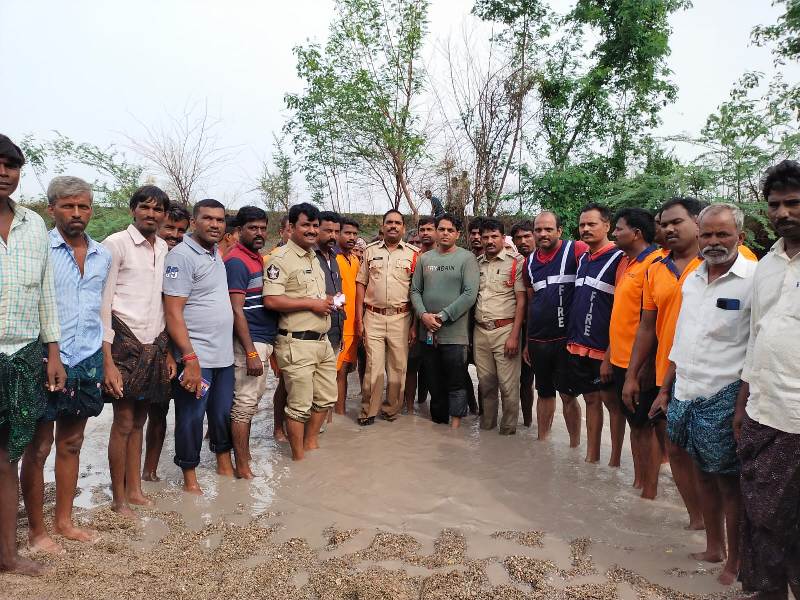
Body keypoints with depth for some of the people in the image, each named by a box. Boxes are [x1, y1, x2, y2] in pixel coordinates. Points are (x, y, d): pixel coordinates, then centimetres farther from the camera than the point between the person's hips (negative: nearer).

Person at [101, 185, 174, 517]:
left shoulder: (163, 248, 10)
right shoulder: (116, 244, -8)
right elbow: (103, 305, -10)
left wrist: (168, 350, 11)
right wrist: (107, 361, -14)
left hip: (155, 344, 5)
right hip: (126, 342, -5)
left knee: (138, 421, 14)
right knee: (124, 422, 2)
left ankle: (134, 490, 26)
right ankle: (118, 499, 17)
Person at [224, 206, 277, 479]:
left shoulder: (258, 258, 13)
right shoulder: (236, 261, -13)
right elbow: (237, 311, -18)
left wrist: (266, 347, 15)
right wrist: (251, 352, -21)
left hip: (264, 340, 9)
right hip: (249, 342, -9)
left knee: (254, 398, 16)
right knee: (244, 402, -2)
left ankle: (245, 451, 29)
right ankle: (243, 467, 6)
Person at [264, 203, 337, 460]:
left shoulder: (315, 257, 16)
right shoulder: (280, 258, -12)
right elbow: (271, 300, -22)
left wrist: (328, 302, 7)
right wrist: (311, 303, -18)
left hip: (322, 340, 9)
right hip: (296, 344, -9)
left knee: (326, 397, 18)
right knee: (300, 405, 2)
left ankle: (311, 443, 37)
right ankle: (299, 458, 19)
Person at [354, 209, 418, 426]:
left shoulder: (412, 254, 5)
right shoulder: (370, 251, 9)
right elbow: (361, 285, 8)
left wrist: (415, 324, -2)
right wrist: (359, 319, 2)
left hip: (401, 318, 0)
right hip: (373, 317, 0)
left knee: (398, 368, 6)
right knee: (373, 368, -2)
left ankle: (391, 410, 22)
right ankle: (368, 411, 12)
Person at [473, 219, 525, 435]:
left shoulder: (516, 262, -3)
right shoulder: (476, 263, 12)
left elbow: (521, 301, -7)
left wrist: (514, 336, -13)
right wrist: (468, 331, 8)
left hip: (505, 330, -4)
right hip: (480, 330, 5)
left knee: (508, 385, -1)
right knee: (485, 383, 13)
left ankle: (508, 430, 13)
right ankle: (486, 426, 26)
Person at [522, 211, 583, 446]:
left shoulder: (576, 250, -7)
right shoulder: (530, 261, 11)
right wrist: (527, 342, 16)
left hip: (565, 338, -5)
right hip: (537, 339, 5)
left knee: (567, 394, 3)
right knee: (544, 392, 16)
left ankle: (574, 445, 18)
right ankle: (541, 440, 29)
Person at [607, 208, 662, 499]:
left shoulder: (653, 263, -15)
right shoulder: (625, 263, 13)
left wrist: (645, 363, -19)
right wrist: (610, 353, 16)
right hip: (621, 360, 8)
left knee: (647, 426, 2)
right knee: (635, 423, 16)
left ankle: (650, 492, 14)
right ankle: (637, 483, 28)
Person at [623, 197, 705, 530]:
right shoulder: (656, 271, 9)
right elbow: (647, 327, 11)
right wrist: (631, 376, 10)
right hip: (666, 376, 5)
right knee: (676, 449, 11)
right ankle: (697, 518, 27)